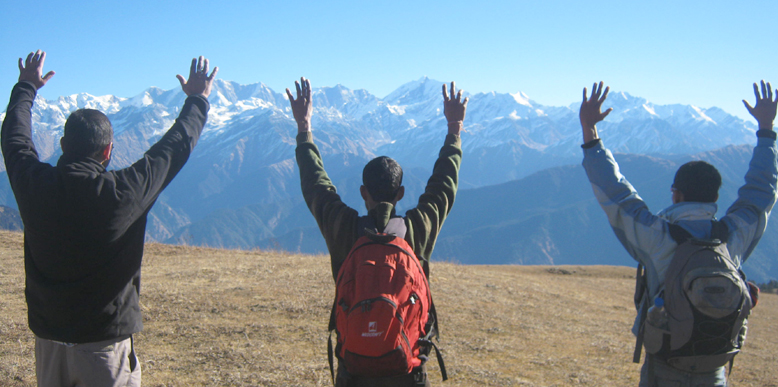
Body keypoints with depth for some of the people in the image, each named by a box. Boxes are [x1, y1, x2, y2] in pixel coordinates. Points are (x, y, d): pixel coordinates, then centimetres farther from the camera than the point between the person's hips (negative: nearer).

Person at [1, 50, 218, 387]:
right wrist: (197, 100, 11)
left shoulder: (33, 185, -8)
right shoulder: (124, 193, -18)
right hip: (105, 339, -4)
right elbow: (177, 146, -5)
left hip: (48, 336, 4)